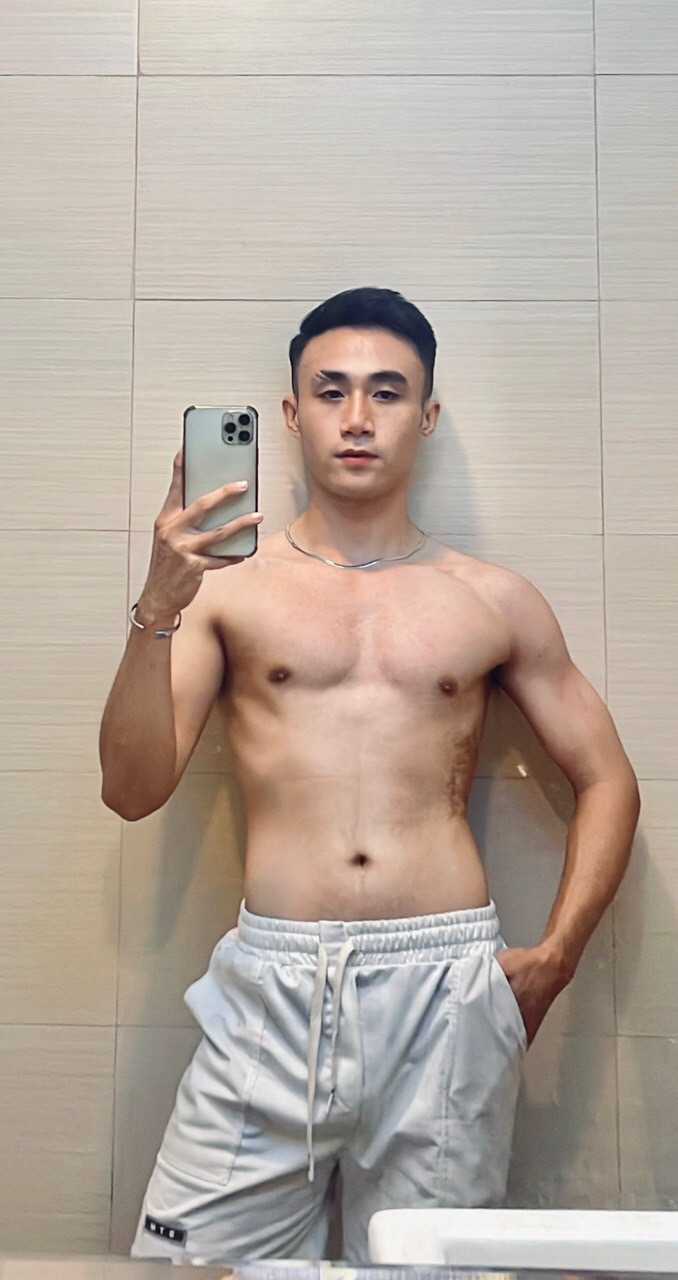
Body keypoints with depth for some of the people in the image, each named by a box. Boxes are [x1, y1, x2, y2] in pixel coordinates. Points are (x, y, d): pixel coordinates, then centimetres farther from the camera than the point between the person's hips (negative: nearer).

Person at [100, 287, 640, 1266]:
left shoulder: (495, 602, 7)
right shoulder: (228, 585, 4)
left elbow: (607, 782, 13)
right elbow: (133, 790, -3)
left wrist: (554, 957, 3)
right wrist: (159, 605, -15)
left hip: (447, 992, 1)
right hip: (272, 988, 0)